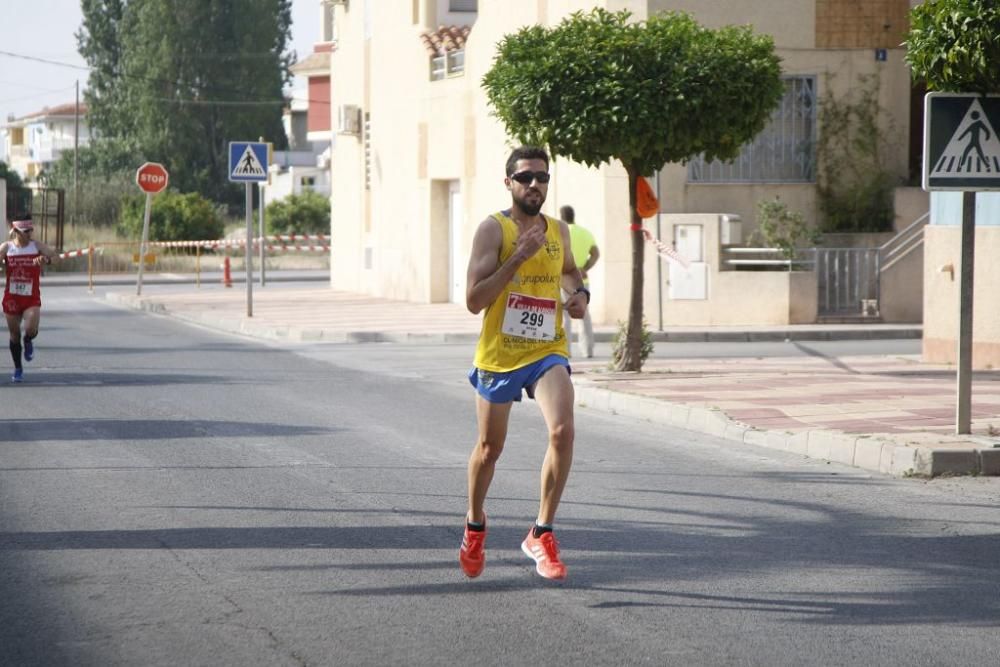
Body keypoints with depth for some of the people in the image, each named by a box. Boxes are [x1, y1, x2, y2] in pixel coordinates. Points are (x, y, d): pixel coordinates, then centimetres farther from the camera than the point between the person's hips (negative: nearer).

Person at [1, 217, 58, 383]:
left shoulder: (37, 246, -3)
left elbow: (55, 256, -12)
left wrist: (46, 259, -34)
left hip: (32, 298, -1)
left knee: (31, 329, -21)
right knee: (14, 334, 8)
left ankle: (28, 342, 16)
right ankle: (18, 369, 25)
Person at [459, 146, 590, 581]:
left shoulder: (559, 231, 5)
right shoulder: (493, 229, -11)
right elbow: (474, 300, -19)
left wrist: (580, 294, 7)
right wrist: (519, 256, -26)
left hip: (547, 352, 2)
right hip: (498, 354, -2)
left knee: (562, 431, -22)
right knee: (489, 449, 13)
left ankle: (541, 535, -9)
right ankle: (475, 526, 41)